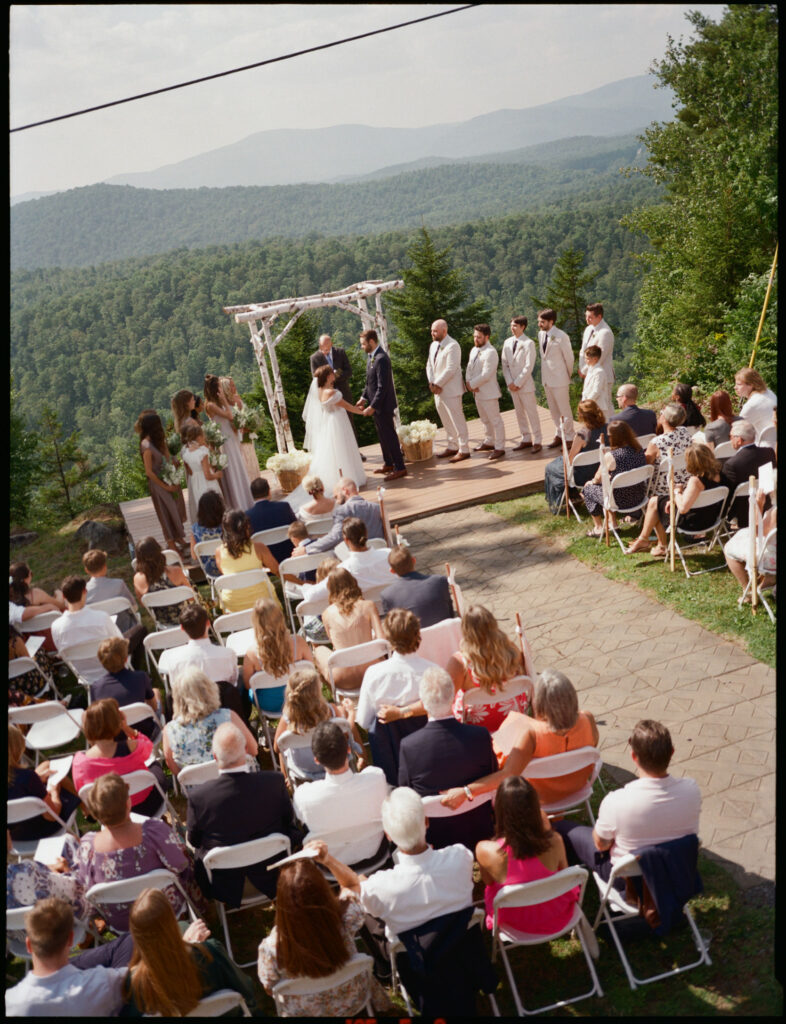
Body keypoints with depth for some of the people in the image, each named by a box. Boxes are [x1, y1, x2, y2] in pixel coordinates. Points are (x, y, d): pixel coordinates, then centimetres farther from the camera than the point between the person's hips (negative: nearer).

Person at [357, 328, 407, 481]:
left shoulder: (381, 359, -23)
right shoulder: (371, 357, 8)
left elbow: (382, 387, -25)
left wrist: (372, 406, -23)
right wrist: (364, 398, 7)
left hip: (383, 405, -10)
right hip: (376, 404, 10)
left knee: (389, 435, -3)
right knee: (383, 435, 19)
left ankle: (399, 468, 5)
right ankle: (388, 464, 31)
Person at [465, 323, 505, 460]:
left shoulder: (490, 352, -18)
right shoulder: (474, 350, 11)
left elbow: (486, 375, -24)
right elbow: (469, 368, 10)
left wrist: (472, 384, -16)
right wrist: (469, 382, -9)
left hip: (488, 392, -9)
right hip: (478, 392, 9)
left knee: (495, 420, -2)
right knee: (485, 419, 21)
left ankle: (499, 448, 2)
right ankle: (488, 442, 35)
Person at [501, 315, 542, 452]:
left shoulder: (528, 343, -10)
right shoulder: (507, 342, 7)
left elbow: (529, 366, -14)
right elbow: (505, 364, 7)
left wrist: (518, 383, -15)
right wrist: (509, 382, -4)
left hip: (525, 384, -6)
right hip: (513, 385, 6)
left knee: (531, 413, -1)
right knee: (519, 413, 11)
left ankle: (537, 441, 6)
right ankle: (526, 439, 21)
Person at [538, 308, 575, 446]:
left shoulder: (561, 336, -17)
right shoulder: (541, 334, 5)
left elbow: (569, 357, -9)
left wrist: (568, 375, 1)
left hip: (559, 379, -7)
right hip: (546, 378, 7)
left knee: (564, 410, 1)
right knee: (553, 410, 16)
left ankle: (568, 438, 11)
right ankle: (559, 435, 28)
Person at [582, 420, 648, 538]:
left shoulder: (610, 456, -25)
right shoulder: (639, 451, -5)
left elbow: (598, 479, -11)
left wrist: (592, 482, 11)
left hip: (620, 501, -7)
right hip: (639, 496, 7)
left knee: (588, 488, 17)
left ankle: (599, 528, 28)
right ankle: (613, 522, 38)